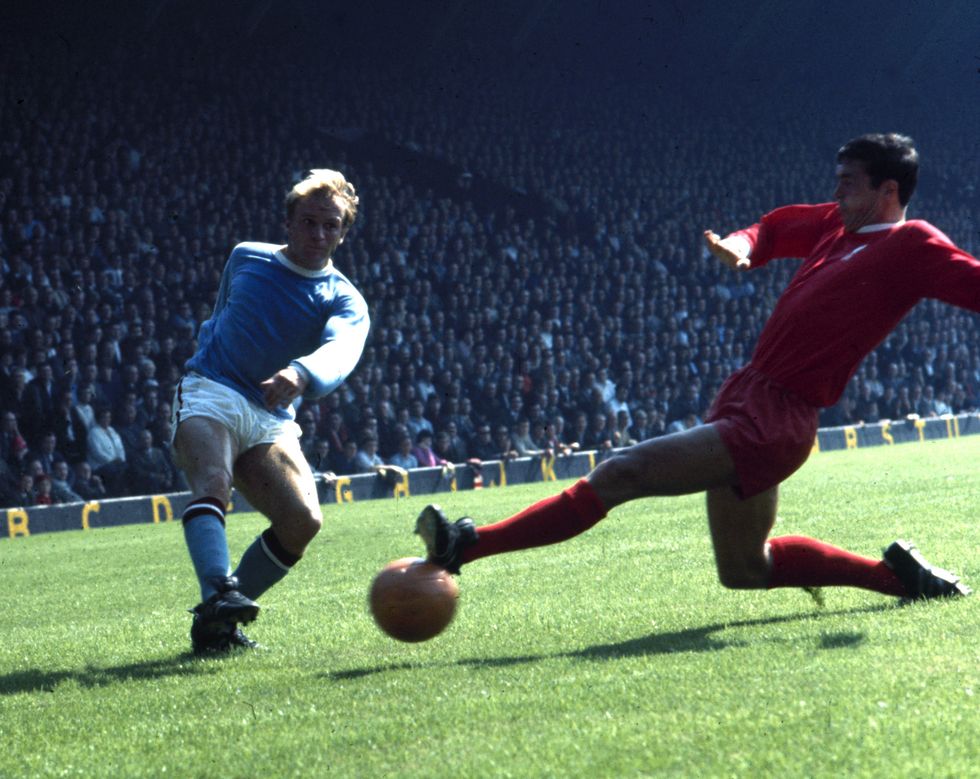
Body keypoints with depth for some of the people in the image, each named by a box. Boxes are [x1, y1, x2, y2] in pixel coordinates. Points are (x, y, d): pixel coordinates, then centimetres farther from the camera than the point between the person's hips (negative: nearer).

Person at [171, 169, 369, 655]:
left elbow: (341, 350, -23)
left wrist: (301, 374, -45)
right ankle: (217, 595, -53)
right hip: (209, 393, -2)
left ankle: (218, 622, -6)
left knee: (303, 520, -18)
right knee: (213, 482, -31)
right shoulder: (245, 258, 10)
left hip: (272, 420, 2)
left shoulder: (344, 300, 2)